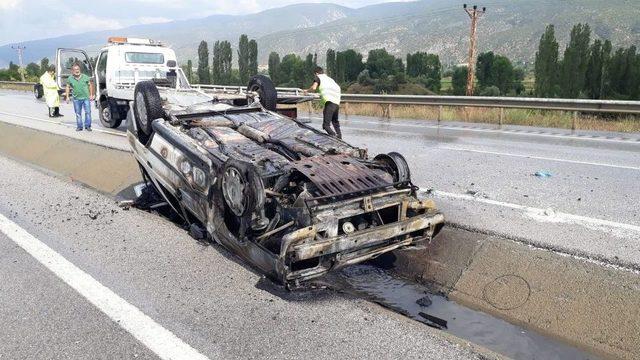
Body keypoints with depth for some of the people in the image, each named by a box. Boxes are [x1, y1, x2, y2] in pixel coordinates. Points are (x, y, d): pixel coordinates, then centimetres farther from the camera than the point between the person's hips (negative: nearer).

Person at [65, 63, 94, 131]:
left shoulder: (85, 77, 1)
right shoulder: (70, 79, 4)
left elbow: (90, 85, 9)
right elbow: (68, 87, 12)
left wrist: (91, 95, 6)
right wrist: (67, 97, 8)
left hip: (86, 98, -1)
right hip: (76, 99, 1)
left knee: (88, 112, -3)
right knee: (78, 113, 6)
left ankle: (87, 126, 7)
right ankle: (79, 126, 15)